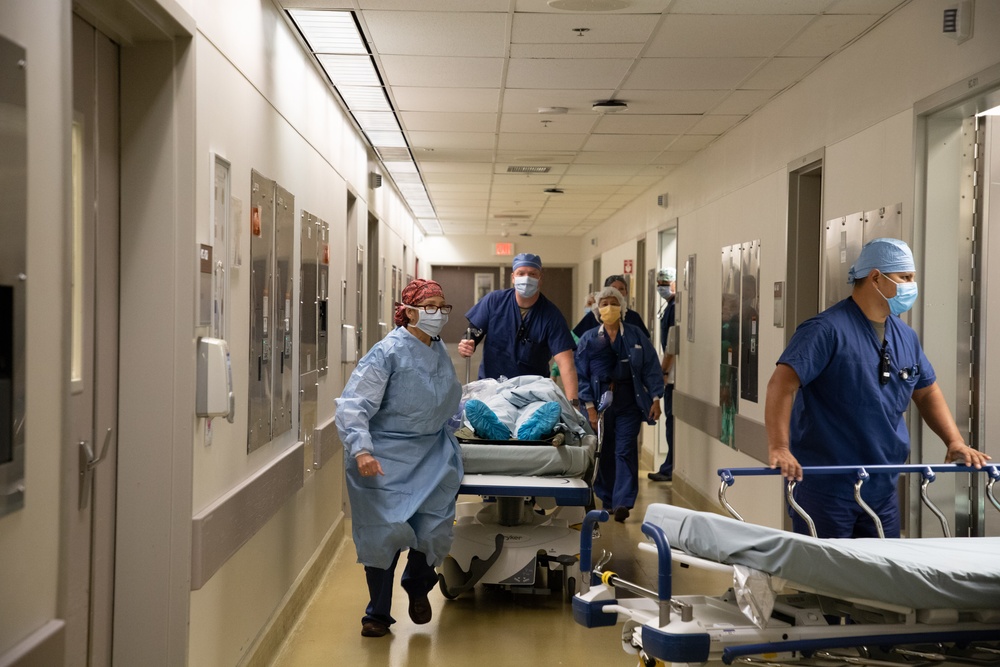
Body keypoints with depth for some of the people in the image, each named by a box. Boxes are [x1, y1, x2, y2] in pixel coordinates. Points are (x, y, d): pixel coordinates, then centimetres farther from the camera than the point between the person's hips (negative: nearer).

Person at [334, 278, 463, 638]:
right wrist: (361, 449, -32)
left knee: (434, 528, -4)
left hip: (431, 453, 5)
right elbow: (353, 404, -21)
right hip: (386, 459, -5)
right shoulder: (388, 352, -14)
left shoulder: (440, 352, 9)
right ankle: (378, 614, 16)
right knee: (385, 532, -4)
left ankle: (418, 585, 29)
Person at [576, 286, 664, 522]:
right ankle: (607, 500, 20)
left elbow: (651, 368, 4)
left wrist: (655, 398, -4)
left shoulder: (636, 336, 5)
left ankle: (623, 502, -10)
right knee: (603, 454, 8)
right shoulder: (588, 339, 6)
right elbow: (581, 375, 3)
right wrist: (589, 405, -6)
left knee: (625, 451, -8)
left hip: (629, 404, -1)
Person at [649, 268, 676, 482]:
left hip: (674, 373, -10)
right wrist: (663, 369, 20)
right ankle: (670, 468, 17)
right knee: (671, 417, 12)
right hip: (671, 373, 10)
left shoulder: (676, 308, -14)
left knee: (672, 418, -7)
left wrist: (663, 370, -15)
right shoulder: (670, 307, 17)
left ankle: (670, 469, -4)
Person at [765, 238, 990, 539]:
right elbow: (782, 384, -23)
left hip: (882, 488, 7)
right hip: (824, 485, -7)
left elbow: (927, 391, 21)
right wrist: (779, 448, -34)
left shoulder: (905, 336, 10)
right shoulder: (827, 330, -15)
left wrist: (955, 441, 7)